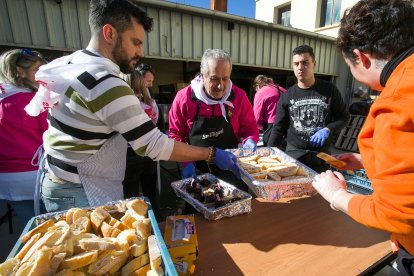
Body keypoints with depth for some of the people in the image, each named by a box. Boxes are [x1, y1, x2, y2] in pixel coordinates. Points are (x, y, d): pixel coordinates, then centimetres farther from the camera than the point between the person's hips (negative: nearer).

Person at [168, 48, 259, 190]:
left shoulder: (239, 96, -8)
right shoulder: (184, 97, -11)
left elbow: (250, 128, 3)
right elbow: (176, 134, -3)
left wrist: (250, 141, -18)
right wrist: (186, 162, -12)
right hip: (196, 171, 0)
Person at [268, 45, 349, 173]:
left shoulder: (329, 90, -2)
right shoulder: (286, 96, -1)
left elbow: (343, 117, 6)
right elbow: (278, 129, 0)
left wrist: (328, 130, -14)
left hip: (322, 154, 0)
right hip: (293, 152, 0)